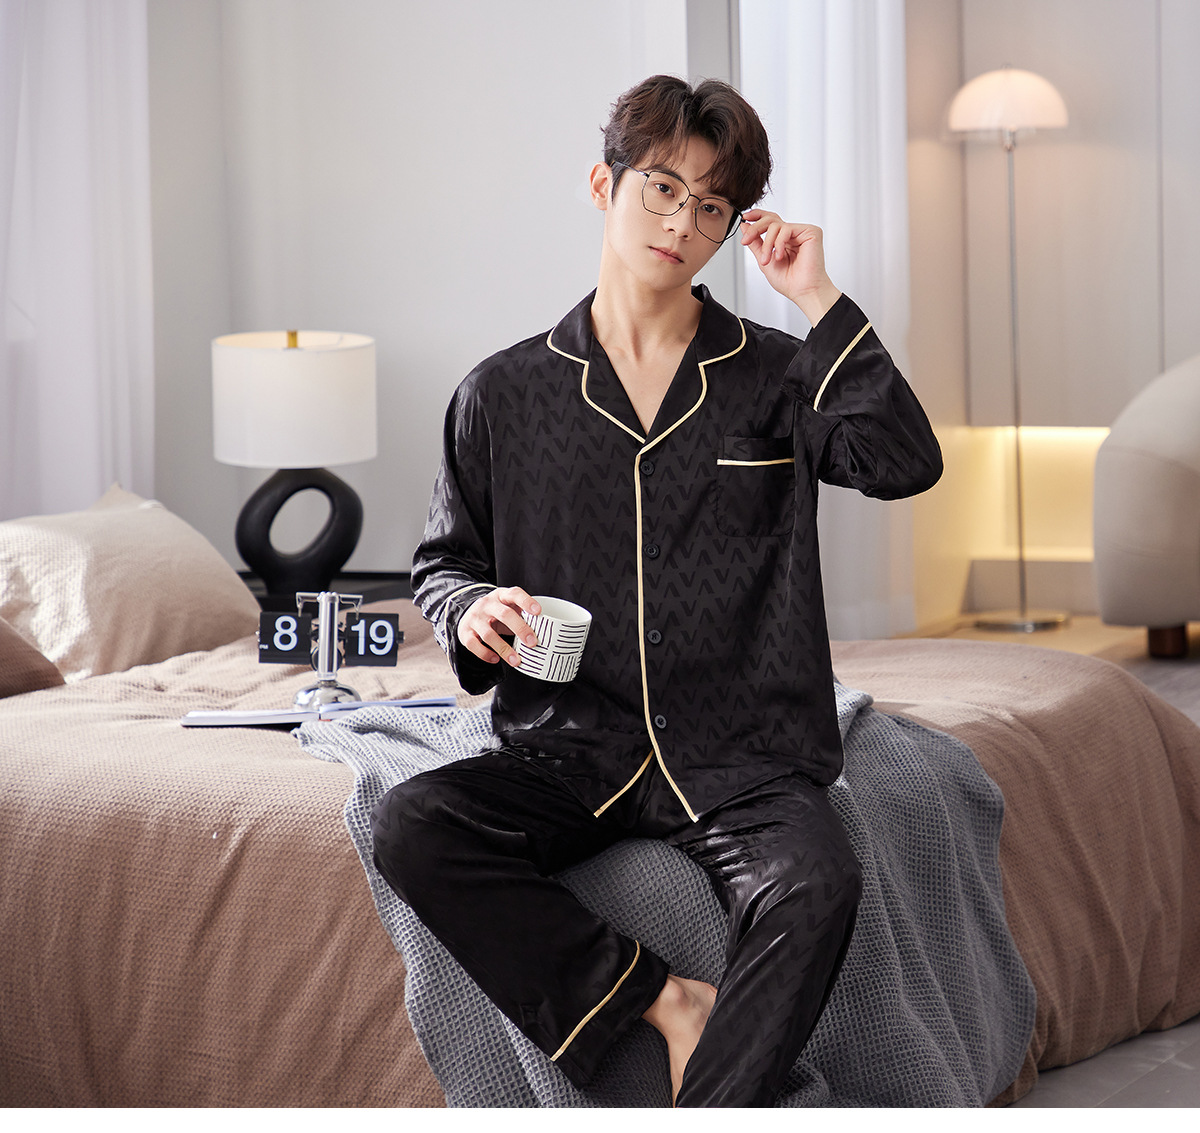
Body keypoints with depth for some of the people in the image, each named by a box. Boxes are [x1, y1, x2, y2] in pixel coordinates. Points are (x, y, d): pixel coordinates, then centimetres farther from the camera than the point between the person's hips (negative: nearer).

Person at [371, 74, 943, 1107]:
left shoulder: (773, 378, 10)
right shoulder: (506, 393, 11)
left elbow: (905, 464, -8)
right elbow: (441, 562, 20)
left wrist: (817, 300, -7)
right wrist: (474, 614, -4)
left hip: (739, 755, -1)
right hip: (567, 750, 2)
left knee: (817, 884, -33)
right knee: (410, 828, -27)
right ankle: (663, 1001, -19)